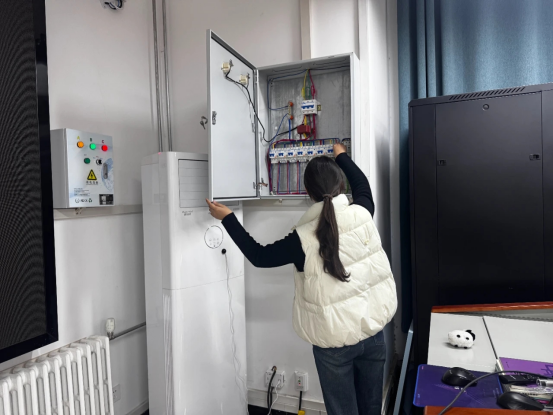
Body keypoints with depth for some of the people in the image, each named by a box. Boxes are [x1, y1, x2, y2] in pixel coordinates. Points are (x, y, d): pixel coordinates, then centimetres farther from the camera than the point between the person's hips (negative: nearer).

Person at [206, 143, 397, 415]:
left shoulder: (304, 238, -20)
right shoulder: (362, 214, -10)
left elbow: (259, 256, -5)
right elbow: (362, 184, 13)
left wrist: (227, 218, 2)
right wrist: (341, 156, 29)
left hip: (334, 340, -4)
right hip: (374, 331, 4)